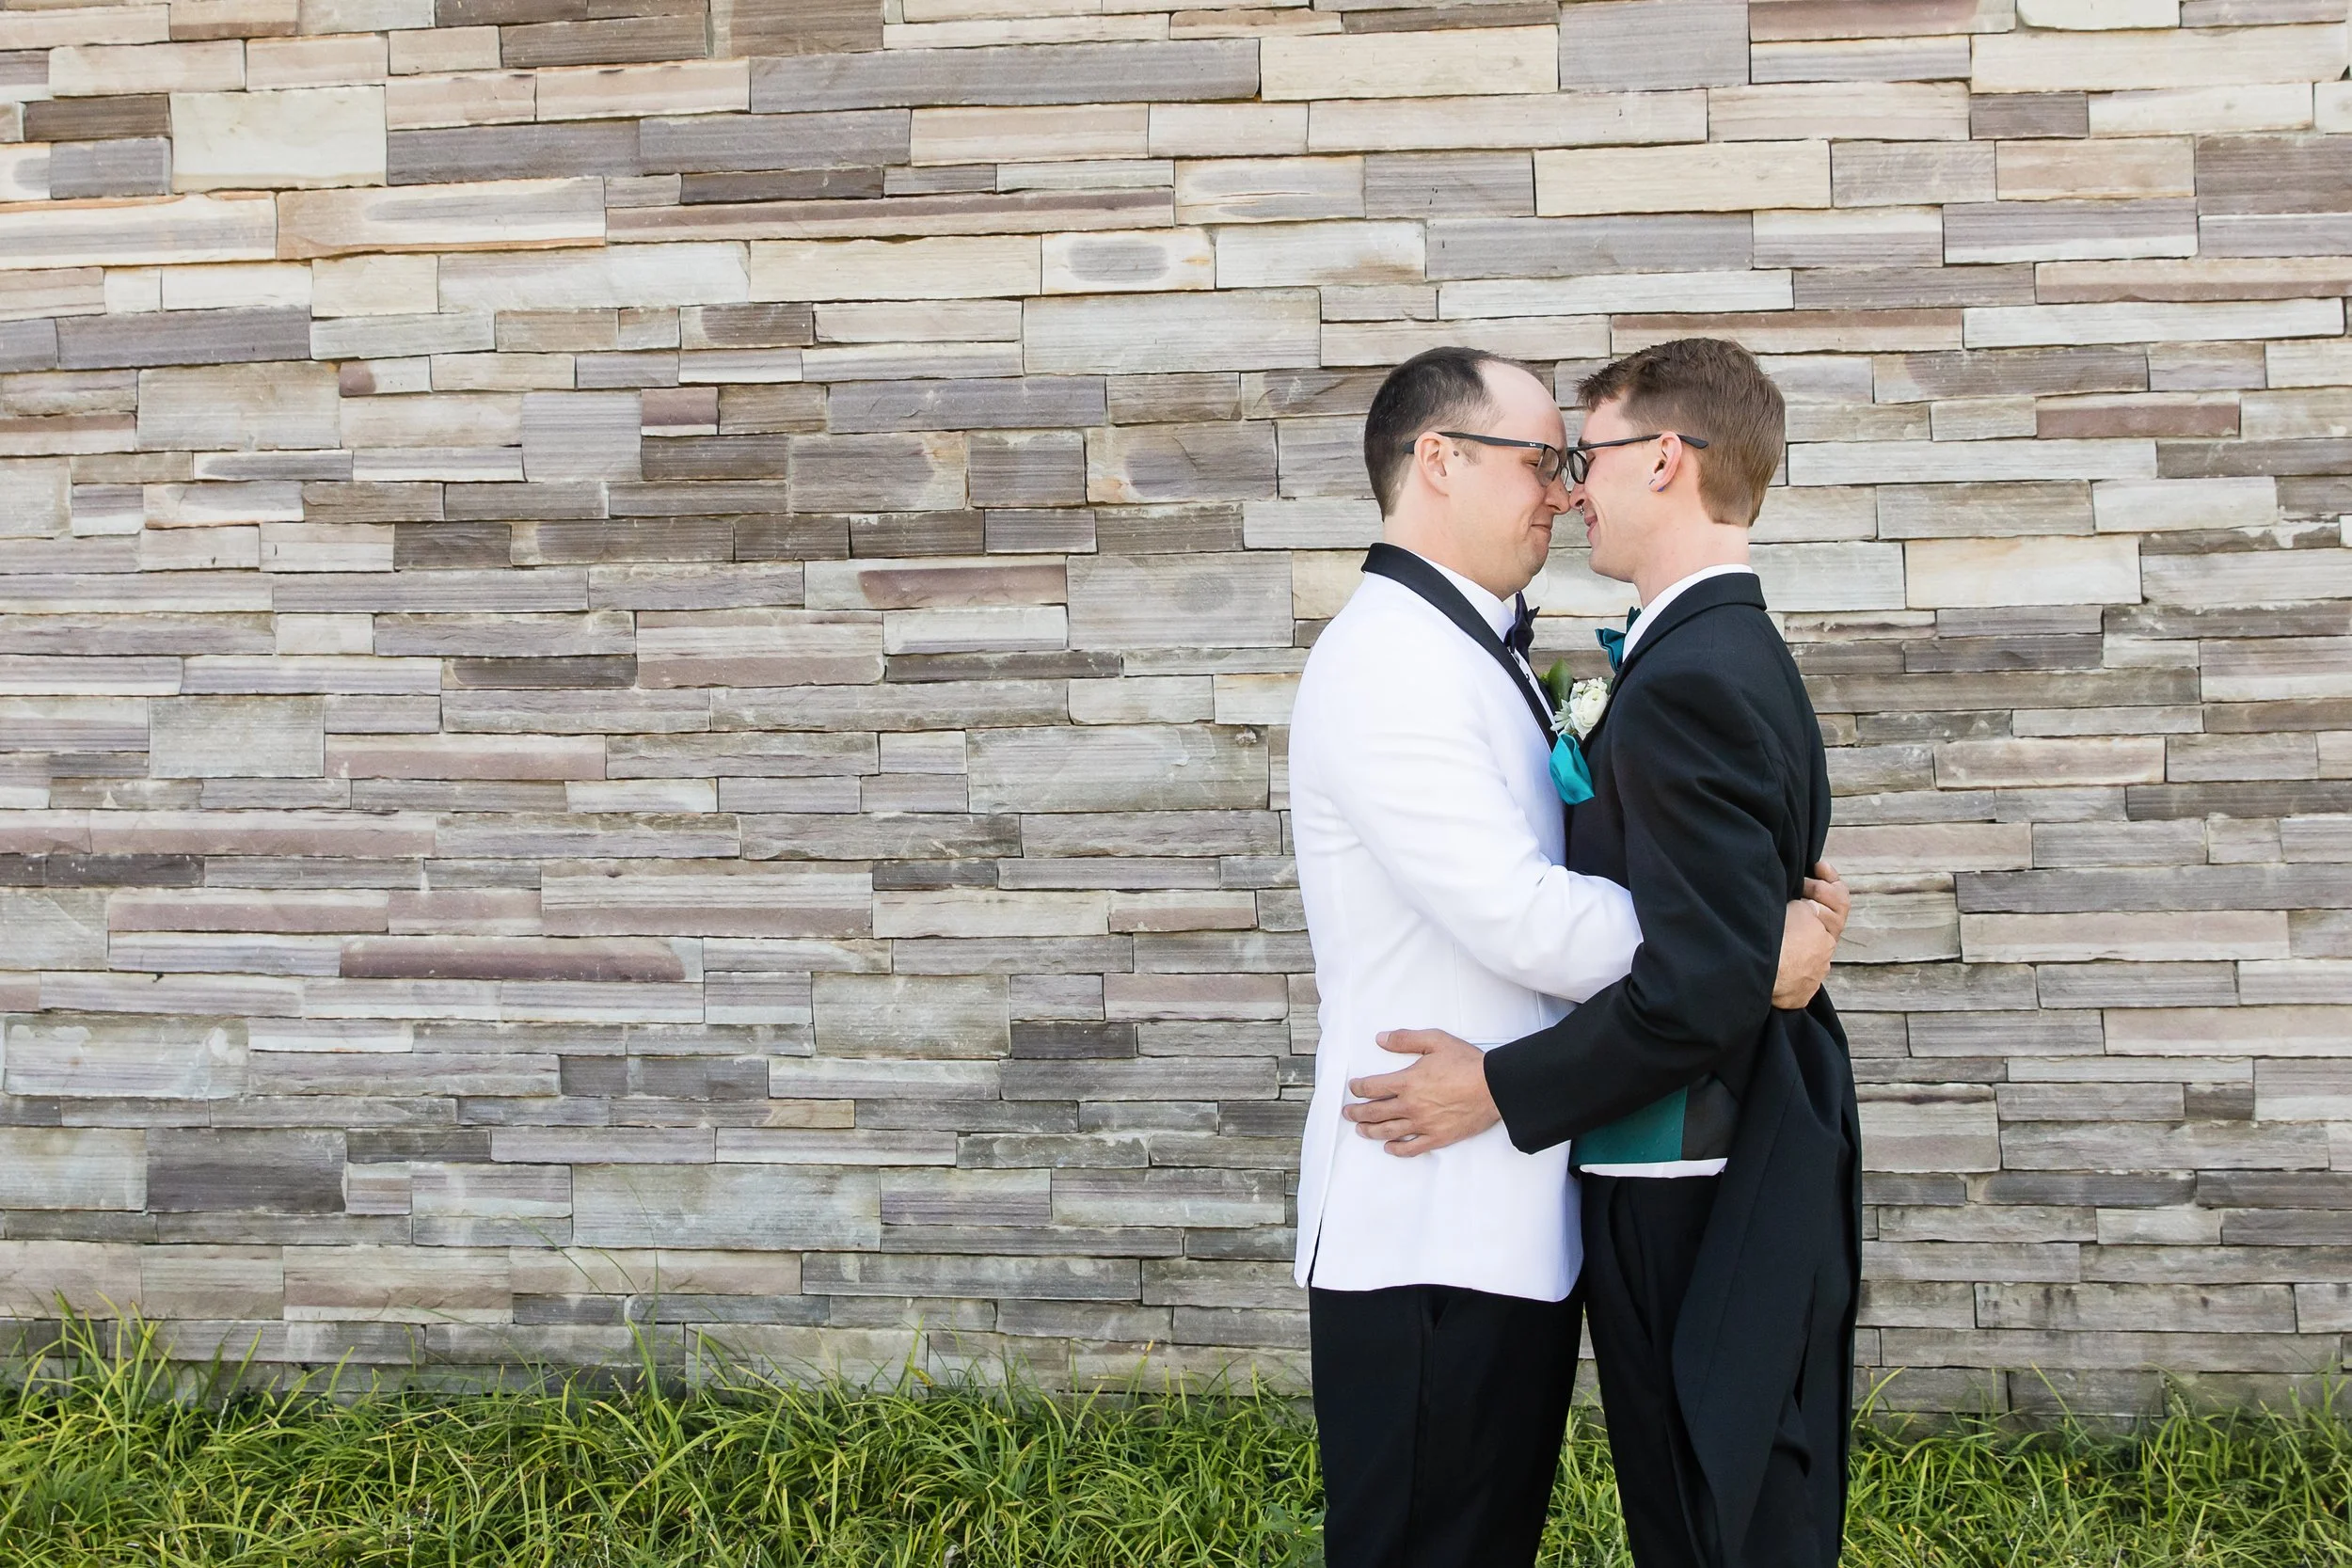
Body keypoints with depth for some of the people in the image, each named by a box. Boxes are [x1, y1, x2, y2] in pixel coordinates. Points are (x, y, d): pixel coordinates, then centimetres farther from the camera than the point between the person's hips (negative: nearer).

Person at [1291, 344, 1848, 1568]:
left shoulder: (1477, 658, 18)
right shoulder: (1389, 663, -16)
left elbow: (1587, 867, 16)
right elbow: (1527, 922, -24)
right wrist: (1751, 950, -15)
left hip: (1515, 1221, 10)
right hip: (1426, 1237, -10)